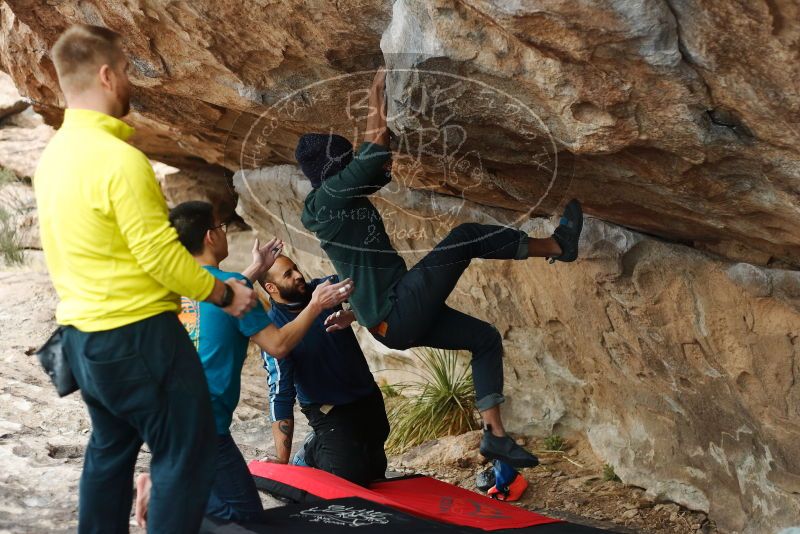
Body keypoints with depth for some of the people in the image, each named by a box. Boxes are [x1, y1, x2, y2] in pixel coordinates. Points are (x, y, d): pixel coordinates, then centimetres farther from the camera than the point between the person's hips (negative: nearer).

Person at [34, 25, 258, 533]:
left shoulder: (54, 155, 8)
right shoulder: (120, 159, -21)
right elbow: (160, 254, -20)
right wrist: (223, 294, -6)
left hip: (81, 333, 10)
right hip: (137, 335, -10)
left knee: (110, 450, 20)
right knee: (187, 455, -1)